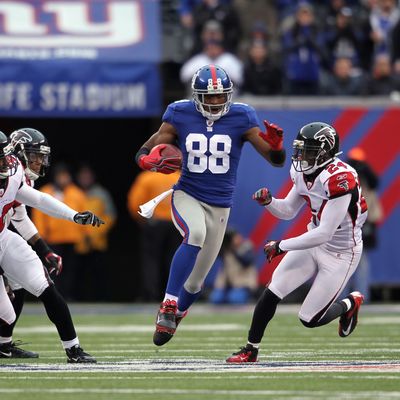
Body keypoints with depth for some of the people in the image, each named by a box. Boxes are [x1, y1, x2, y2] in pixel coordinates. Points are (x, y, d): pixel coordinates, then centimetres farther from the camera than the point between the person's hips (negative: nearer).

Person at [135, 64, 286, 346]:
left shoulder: (241, 118, -7)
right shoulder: (180, 115, -6)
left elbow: (277, 161, -8)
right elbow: (144, 153, -2)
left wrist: (275, 146, -31)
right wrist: (148, 160, -26)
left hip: (220, 206, 2)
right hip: (187, 196, -2)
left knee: (195, 281, 10)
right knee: (196, 234, -36)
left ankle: (172, 319, 39)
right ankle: (168, 307, -33)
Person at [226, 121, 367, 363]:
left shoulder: (339, 179, -31)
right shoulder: (304, 173, -4)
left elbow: (324, 234, -31)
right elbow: (288, 211, 11)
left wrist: (282, 246, -25)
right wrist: (268, 201, -11)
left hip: (341, 253, -7)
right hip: (314, 243, 7)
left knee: (310, 319, -3)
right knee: (272, 293, -6)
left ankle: (350, 304, 25)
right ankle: (250, 351, 7)